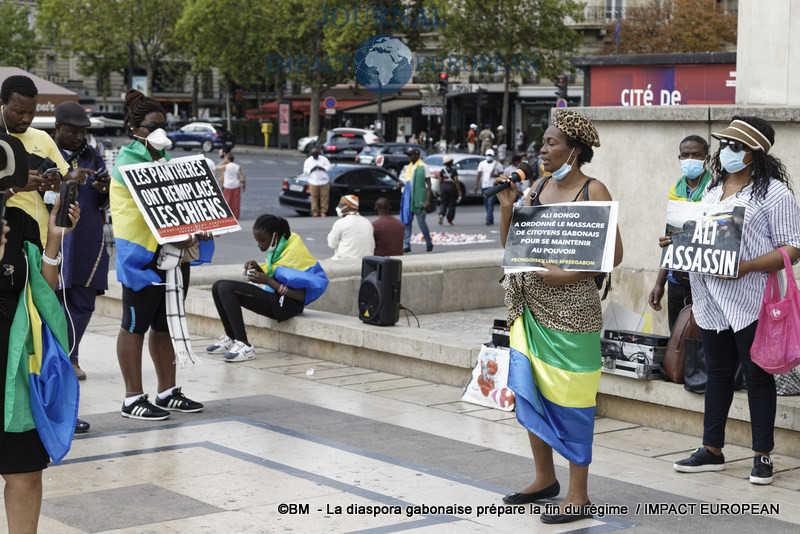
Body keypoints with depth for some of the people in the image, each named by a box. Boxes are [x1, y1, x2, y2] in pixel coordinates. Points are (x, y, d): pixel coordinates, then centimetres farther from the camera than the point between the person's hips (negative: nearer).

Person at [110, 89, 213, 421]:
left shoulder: (164, 158, 19)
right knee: (136, 325, -2)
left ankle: (167, 392, 20)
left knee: (165, 325, 13)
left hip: (174, 251, 8)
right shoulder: (127, 161, -7)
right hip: (141, 254, -8)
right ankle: (133, 399, 2)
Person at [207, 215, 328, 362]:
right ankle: (231, 339, 8)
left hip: (287, 304, -10)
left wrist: (267, 281, -23)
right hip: (273, 296, 10)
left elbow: (301, 296, -22)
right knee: (218, 287, 3)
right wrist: (257, 268, -4)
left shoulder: (294, 251, -18)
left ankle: (244, 345, -24)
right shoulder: (278, 245, 9)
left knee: (226, 288, -22)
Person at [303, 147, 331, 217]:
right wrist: (312, 169, -14)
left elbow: (328, 167, 2)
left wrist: (321, 168, -14)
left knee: (324, 196, -2)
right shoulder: (308, 160, 6)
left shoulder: (324, 159, 5)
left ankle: (323, 211, 5)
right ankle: (315, 212, 4)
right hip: (313, 182, 0)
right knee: (314, 196, -3)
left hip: (324, 182, 0)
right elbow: (305, 170, 3)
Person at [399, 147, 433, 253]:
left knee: (421, 222, -3)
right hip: (408, 197, 6)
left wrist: (428, 201, -13)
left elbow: (428, 184, -6)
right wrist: (402, 184, 1)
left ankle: (429, 243, 16)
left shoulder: (423, 167, -4)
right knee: (406, 221, -1)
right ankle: (406, 245, -1)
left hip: (419, 198, -6)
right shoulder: (409, 167, 16)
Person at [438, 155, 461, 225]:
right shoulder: (454, 170, -7)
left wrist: (439, 190, 14)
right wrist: (459, 190, -6)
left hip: (444, 187, 3)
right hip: (452, 187, -3)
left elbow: (440, 181, 6)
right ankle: (449, 221, 8)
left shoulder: (442, 170, 4)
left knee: (443, 203, 9)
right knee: (451, 204, 6)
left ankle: (441, 215, -20)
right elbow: (456, 180, -11)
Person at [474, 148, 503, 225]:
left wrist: (496, 175, -15)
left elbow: (502, 174, 6)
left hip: (493, 186, -4)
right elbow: (478, 174, 5)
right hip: (484, 186, 4)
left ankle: (488, 219, -22)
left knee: (490, 202, -16)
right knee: (486, 204, 9)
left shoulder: (497, 164, 2)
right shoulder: (482, 164, 10)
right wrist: (476, 185, -3)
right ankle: (491, 220, 20)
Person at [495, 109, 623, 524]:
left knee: (570, 398, -2)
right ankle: (544, 479, 29)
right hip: (531, 306, 7)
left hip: (570, 307, -7)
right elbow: (510, 246, 13)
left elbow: (614, 254, -11)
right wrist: (507, 207, -1)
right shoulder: (538, 187, 11)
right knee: (529, 390, 12)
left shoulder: (593, 191, -7)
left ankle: (578, 497, 6)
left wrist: (569, 274, -20)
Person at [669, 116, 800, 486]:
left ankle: (762, 455, 11)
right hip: (711, 300, 7)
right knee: (717, 373, 13)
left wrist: (746, 267, -23)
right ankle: (712, 450, 21)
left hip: (751, 300, -6)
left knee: (757, 375, 2)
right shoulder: (713, 189, 15)